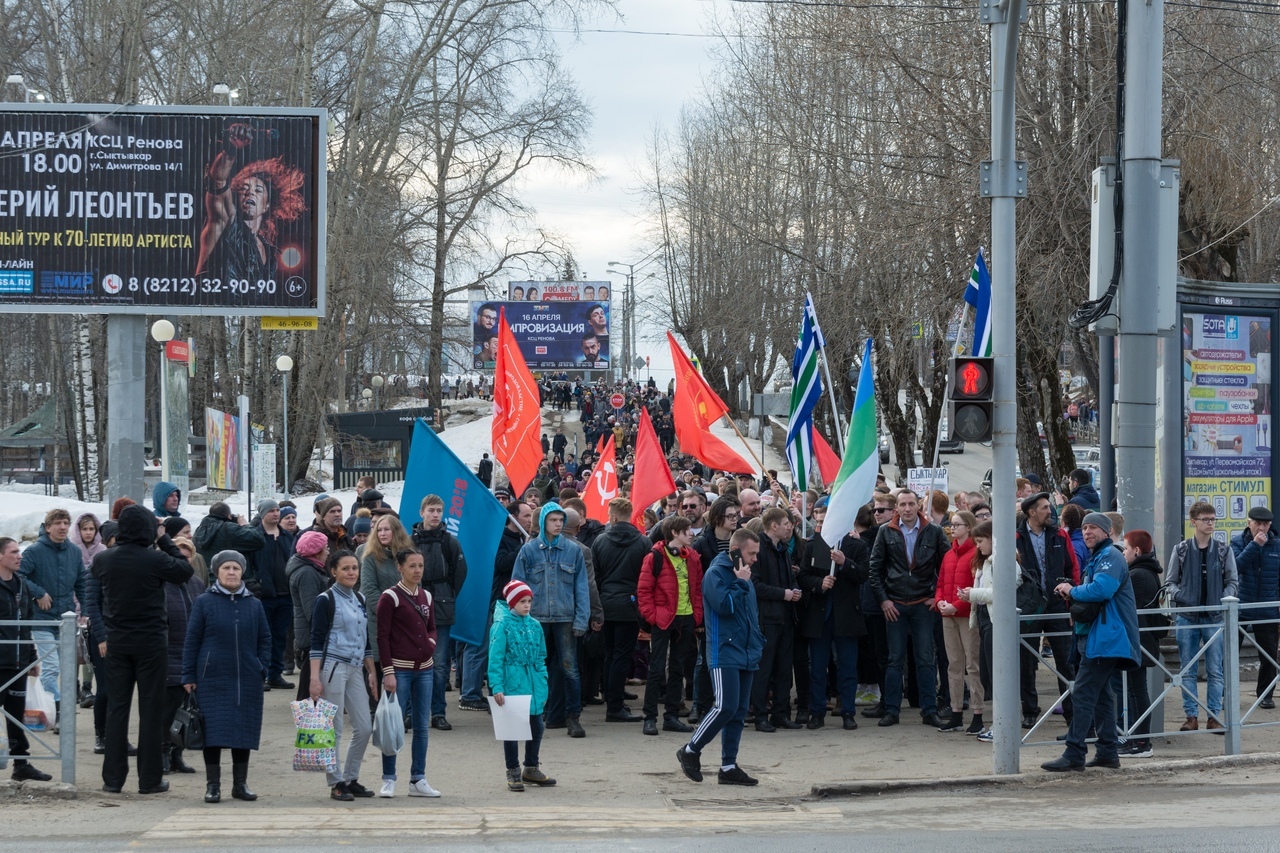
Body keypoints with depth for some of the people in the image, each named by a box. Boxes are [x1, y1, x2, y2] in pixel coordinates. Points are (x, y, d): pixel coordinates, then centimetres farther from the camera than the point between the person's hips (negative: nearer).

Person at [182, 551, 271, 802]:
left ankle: (240, 783, 16)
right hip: (213, 680, -3)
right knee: (213, 732, -4)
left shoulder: (254, 604, 9)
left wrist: (262, 666, 5)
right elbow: (192, 640, 1)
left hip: (246, 682, 3)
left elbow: (265, 639, 17)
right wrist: (189, 677, -2)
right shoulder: (204, 602, 1)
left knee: (244, 731, 6)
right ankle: (213, 784, 4)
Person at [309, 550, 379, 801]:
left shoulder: (359, 599, 14)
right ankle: (336, 783, 4)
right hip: (333, 667, -7)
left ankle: (351, 779, 15)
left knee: (364, 728, 4)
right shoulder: (326, 600, -6)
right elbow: (317, 641, -9)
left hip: (356, 669, 7)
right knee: (334, 730, -3)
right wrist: (315, 677, -16)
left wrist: (371, 672, 15)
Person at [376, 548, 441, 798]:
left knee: (422, 725, 7)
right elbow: (382, 636, -9)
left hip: (424, 668, 6)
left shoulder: (426, 597, 11)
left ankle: (418, 780, 13)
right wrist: (388, 672, -14)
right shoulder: (390, 597, -7)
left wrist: (431, 642, -2)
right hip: (399, 668, -6)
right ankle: (388, 780, 4)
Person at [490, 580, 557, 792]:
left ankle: (531, 769, 28)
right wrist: (497, 687, -17)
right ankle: (513, 772, 14)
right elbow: (495, 659, -12)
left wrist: (543, 686, 11)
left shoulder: (534, 626, 8)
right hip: (512, 684, -6)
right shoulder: (502, 625, -9)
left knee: (536, 726, 12)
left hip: (533, 685, 6)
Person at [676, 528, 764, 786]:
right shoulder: (716, 574, -8)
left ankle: (729, 766, 10)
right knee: (726, 707, -16)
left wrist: (757, 644, 18)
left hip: (746, 656, 9)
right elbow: (724, 605, -23)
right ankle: (690, 751, 0)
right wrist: (741, 583, -13)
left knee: (739, 712, 7)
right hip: (724, 655, -9)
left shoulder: (743, 576, 18)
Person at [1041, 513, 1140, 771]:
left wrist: (1073, 591, -12)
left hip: (1104, 639, -11)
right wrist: (1074, 596, 8)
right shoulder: (1095, 559, 21)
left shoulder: (1110, 557, -12)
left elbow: (1101, 589, -29)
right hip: (1095, 638, 11)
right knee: (1100, 694, 13)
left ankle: (1074, 754, -14)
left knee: (1083, 694, -12)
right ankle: (1108, 752, 17)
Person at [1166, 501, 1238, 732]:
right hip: (1186, 618, 0)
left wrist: (1224, 600, -9)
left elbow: (1232, 581, 8)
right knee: (1187, 670, 3)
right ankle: (1191, 716, 9)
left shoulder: (1224, 550, 5)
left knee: (1215, 670, 1)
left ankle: (1214, 716, 6)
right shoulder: (1181, 550, 3)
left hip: (1214, 618, 0)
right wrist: (1179, 596, -12)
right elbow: (1170, 582, 7)